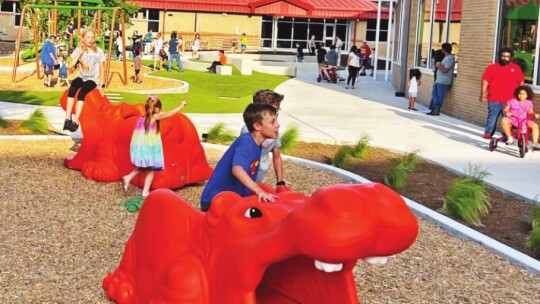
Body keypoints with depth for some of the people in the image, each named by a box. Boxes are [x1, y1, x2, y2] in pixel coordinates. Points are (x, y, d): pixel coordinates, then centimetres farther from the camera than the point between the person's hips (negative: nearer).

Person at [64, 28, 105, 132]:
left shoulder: (98, 51, -1)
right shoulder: (78, 50, 3)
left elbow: (102, 69, 4)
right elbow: (70, 66, -6)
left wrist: (102, 85, -4)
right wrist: (79, 54, -14)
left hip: (92, 79, -2)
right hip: (81, 78, 2)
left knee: (82, 92, -32)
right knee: (72, 89, -31)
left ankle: (75, 121, -34)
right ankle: (67, 119, -32)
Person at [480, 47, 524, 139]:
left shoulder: (516, 68, 6)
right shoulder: (492, 67, 2)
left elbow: (521, 83, 12)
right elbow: (485, 81, 0)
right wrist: (483, 94, -6)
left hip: (510, 100, 1)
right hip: (494, 100, -1)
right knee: (492, 117, 5)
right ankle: (488, 133, 15)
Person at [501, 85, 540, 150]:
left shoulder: (529, 103, 8)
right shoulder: (512, 101, 0)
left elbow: (530, 112, 12)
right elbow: (505, 109, 1)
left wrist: (534, 114, -10)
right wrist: (507, 112, -22)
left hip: (524, 120, 2)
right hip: (513, 119, -2)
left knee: (535, 125, -25)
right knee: (504, 120, -35)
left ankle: (535, 144, -17)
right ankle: (510, 138, -19)